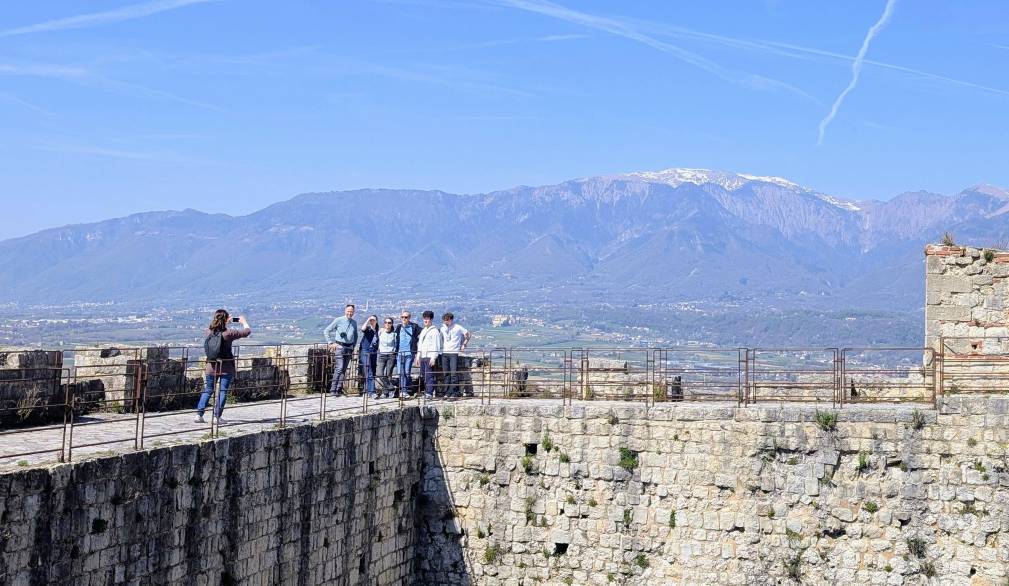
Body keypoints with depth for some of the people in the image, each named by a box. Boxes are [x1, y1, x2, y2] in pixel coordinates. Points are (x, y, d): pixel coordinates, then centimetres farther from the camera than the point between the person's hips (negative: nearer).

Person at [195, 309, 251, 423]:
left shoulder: (208, 332, -3)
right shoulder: (228, 333, -15)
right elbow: (247, 331, -7)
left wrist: (227, 321, 26)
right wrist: (243, 322, 12)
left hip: (211, 367, 4)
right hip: (226, 368, -4)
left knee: (207, 390, 14)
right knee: (222, 392, 4)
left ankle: (199, 414, 10)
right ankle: (217, 417, 2)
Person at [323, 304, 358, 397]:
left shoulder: (354, 323, 10)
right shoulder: (339, 320, -4)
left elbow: (355, 336, 26)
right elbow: (326, 331, 0)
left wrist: (353, 346, 16)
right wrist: (330, 343, -4)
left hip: (349, 348, 5)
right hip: (339, 346, -5)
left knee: (344, 369, 5)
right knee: (339, 368, -14)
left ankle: (339, 390, 9)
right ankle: (333, 389, -12)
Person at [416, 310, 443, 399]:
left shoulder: (434, 331, -5)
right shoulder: (423, 331, 21)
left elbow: (436, 345, -10)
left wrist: (434, 357, -16)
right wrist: (418, 355, 19)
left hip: (430, 357, -8)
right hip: (423, 357, 8)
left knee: (429, 375, -10)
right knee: (423, 376, 8)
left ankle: (429, 393, -11)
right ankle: (426, 392, 13)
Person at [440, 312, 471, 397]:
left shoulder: (458, 328, -3)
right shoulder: (443, 329, 12)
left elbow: (468, 334, 6)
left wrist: (464, 345, 1)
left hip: (454, 353, -5)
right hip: (445, 353, 5)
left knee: (454, 373, -10)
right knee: (446, 374, 4)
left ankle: (454, 392, -8)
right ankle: (448, 392, 8)